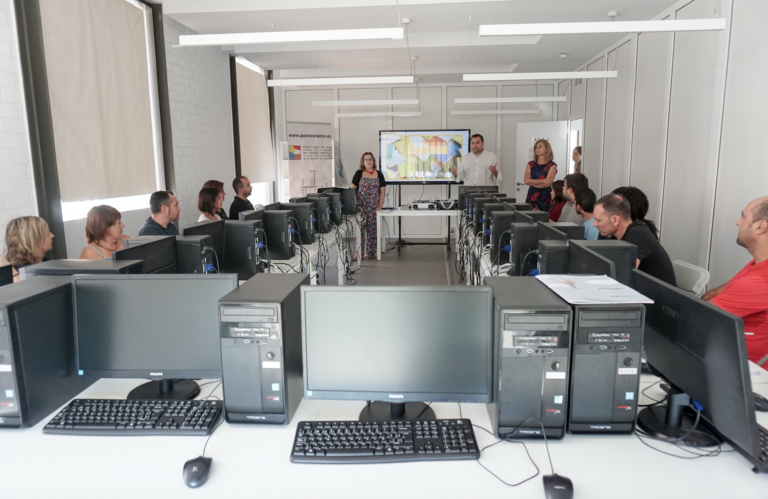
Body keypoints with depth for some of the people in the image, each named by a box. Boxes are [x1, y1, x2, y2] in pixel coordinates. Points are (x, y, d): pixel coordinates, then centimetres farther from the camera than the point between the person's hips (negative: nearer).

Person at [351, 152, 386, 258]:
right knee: (360, 228, -9)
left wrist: (380, 206, -1)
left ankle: (370, 252, 13)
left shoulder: (379, 174, 7)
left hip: (373, 207, 2)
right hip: (361, 206, -2)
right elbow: (352, 189, 1)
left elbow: (382, 191, 7)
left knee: (372, 229, 4)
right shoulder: (359, 173, 3)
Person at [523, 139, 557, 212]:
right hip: (531, 196, 3)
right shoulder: (530, 164, 11)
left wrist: (532, 182, -3)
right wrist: (543, 181, -11)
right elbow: (526, 180, -3)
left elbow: (548, 183, -10)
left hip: (545, 197, -3)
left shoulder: (552, 165, 0)